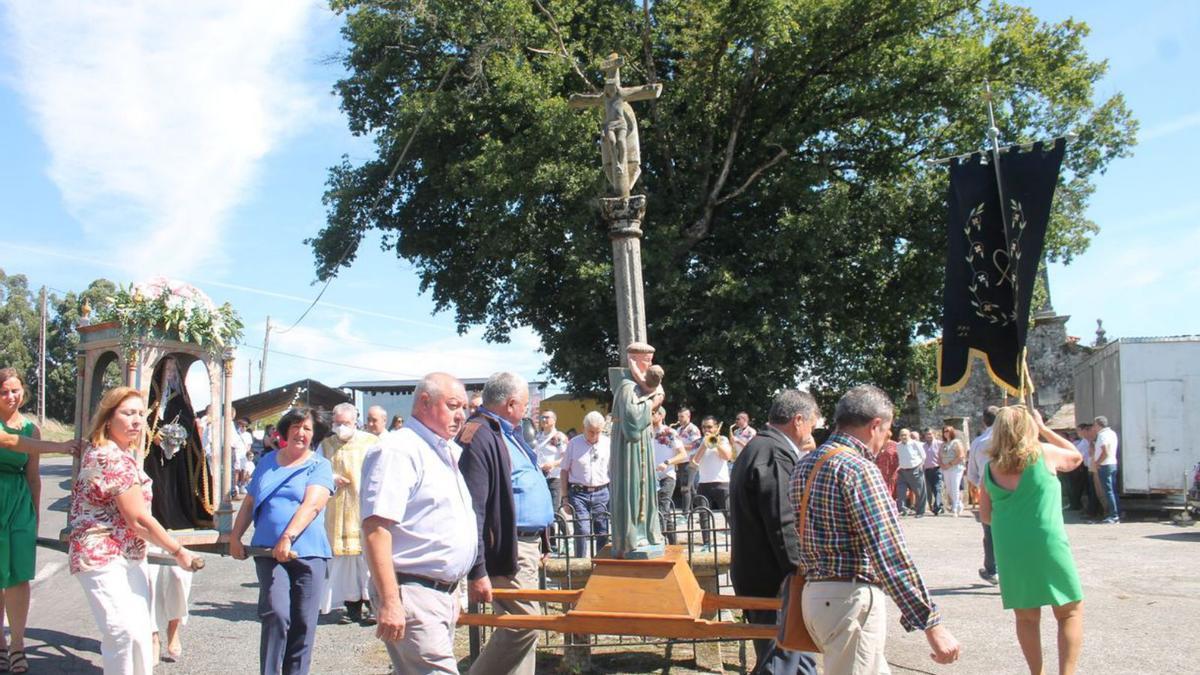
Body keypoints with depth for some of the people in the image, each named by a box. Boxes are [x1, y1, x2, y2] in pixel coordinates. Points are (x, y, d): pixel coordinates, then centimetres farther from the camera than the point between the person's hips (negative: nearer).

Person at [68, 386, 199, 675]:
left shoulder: (101, 452, 13)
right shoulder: (114, 459, -21)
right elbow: (139, 520, -22)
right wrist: (179, 550, -13)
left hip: (128, 557, 11)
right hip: (105, 558, -11)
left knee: (139, 631, 13)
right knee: (128, 634, -17)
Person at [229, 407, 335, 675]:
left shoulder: (319, 465, 2)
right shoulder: (267, 462, 16)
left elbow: (312, 505, -13)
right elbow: (249, 503, 21)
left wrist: (288, 537, -25)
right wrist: (235, 536, 11)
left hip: (308, 553, -1)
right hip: (268, 552, 2)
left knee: (303, 623, 2)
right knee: (276, 614, -14)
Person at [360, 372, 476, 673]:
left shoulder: (447, 453, 18)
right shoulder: (398, 450, -12)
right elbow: (375, 528, -21)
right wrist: (389, 602, -26)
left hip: (443, 592, 9)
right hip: (411, 594, -9)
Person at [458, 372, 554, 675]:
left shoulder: (508, 433, 14)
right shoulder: (479, 437, -18)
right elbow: (471, 509, -23)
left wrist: (539, 542, 21)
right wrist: (476, 571, -25)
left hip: (527, 544, 10)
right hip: (507, 549, -10)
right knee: (524, 625, -8)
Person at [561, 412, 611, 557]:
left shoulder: (608, 443, 6)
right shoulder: (574, 443, 3)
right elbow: (565, 470, 5)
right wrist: (565, 496, 1)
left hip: (601, 493, 2)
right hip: (578, 492, -2)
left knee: (603, 532, 3)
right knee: (582, 531, -8)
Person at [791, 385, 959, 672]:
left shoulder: (805, 465, 10)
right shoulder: (859, 469, -17)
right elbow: (890, 554, -22)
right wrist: (931, 623, -21)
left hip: (814, 593, 9)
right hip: (851, 598, -9)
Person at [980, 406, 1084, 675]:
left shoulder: (991, 468, 4)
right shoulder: (1043, 453, -4)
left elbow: (985, 516, 11)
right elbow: (1076, 457, 18)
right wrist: (1043, 428, 20)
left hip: (1008, 550, 3)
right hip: (1047, 544, -3)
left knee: (1026, 618, 14)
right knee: (1070, 612, 9)